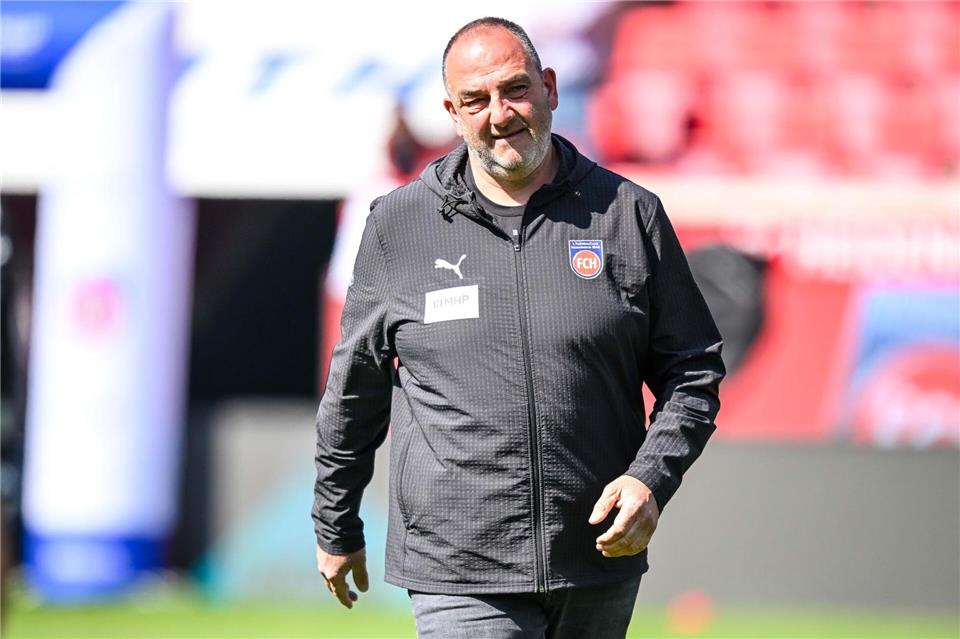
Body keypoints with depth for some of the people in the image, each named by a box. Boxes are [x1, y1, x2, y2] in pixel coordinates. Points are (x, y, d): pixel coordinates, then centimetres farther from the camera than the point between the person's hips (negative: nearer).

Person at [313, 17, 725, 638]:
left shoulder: (629, 213, 4)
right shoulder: (399, 224, 3)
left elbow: (694, 371, 9)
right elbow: (354, 388, 13)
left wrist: (651, 480, -7)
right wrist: (336, 528, 19)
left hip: (601, 566, 2)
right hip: (461, 575, -2)